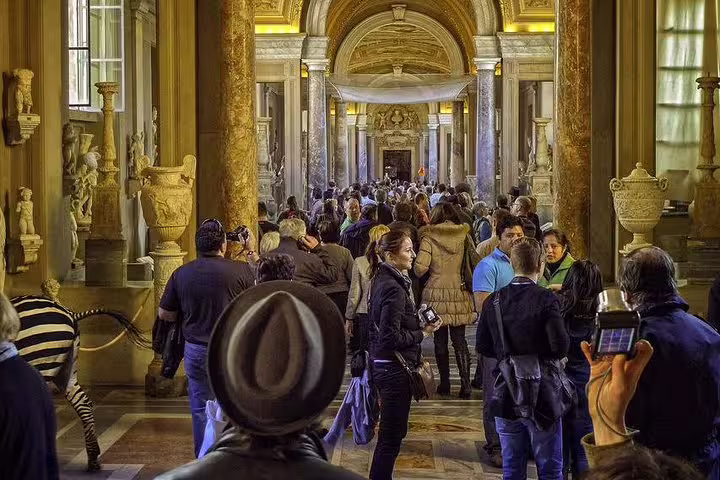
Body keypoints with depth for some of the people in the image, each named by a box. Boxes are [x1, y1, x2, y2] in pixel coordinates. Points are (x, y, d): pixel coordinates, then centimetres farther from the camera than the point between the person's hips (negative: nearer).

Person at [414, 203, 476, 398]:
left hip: (437, 292, -2)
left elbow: (420, 267, -13)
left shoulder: (429, 237, -6)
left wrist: (418, 273, 7)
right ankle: (465, 384, -3)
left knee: (440, 340, 9)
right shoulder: (463, 235, 3)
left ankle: (444, 384, 13)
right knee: (459, 340, 6)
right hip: (459, 292, 2)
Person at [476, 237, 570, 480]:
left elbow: (483, 347, 4)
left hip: (506, 396, 4)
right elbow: (561, 347, -19)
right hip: (541, 396, -4)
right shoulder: (545, 299, -15)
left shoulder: (493, 301, -1)